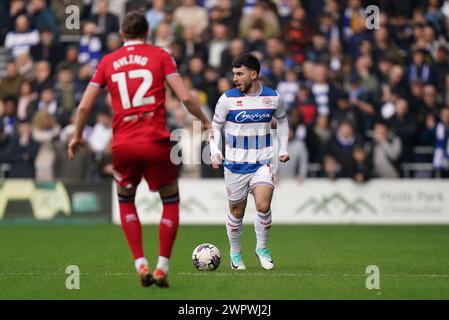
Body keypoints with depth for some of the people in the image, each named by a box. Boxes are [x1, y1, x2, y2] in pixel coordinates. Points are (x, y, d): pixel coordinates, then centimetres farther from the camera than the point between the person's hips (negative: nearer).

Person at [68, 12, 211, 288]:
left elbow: (85, 105, 11)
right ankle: (162, 268, 6)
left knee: (126, 200, 23)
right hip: (156, 141, -2)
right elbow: (185, 97, -4)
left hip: (123, 144, 2)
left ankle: (141, 265, 10)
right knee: (171, 201, 16)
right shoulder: (160, 56, 4)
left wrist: (77, 136, 26)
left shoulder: (108, 62, 11)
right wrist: (205, 122, 11)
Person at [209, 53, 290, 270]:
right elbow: (215, 126, 2)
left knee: (263, 206, -18)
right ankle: (235, 253, 29)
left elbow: (282, 121, 18)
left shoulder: (272, 97, -1)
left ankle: (262, 248, 6)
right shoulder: (228, 98, -6)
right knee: (237, 212, 7)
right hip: (235, 164, 0)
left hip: (263, 163, 0)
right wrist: (215, 152, -14)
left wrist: (283, 150, 10)